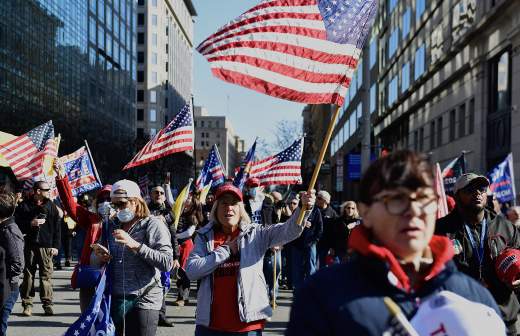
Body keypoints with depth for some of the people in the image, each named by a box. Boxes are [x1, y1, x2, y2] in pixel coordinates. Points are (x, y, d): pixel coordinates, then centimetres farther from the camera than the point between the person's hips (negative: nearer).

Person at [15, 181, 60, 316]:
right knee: (28, 275, 3)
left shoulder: (51, 206, 9)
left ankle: (47, 304, 3)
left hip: (46, 246, 1)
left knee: (46, 275, -2)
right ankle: (27, 304, 10)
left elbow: (57, 227, 7)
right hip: (29, 245, 0)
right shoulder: (24, 206, 4)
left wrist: (55, 245, 1)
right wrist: (30, 224, -13)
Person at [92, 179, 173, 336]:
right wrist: (103, 257, 0)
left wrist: (135, 245, -24)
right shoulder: (114, 226, 12)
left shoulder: (152, 224, -7)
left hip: (143, 302, -6)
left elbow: (167, 263, -18)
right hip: (115, 300, 6)